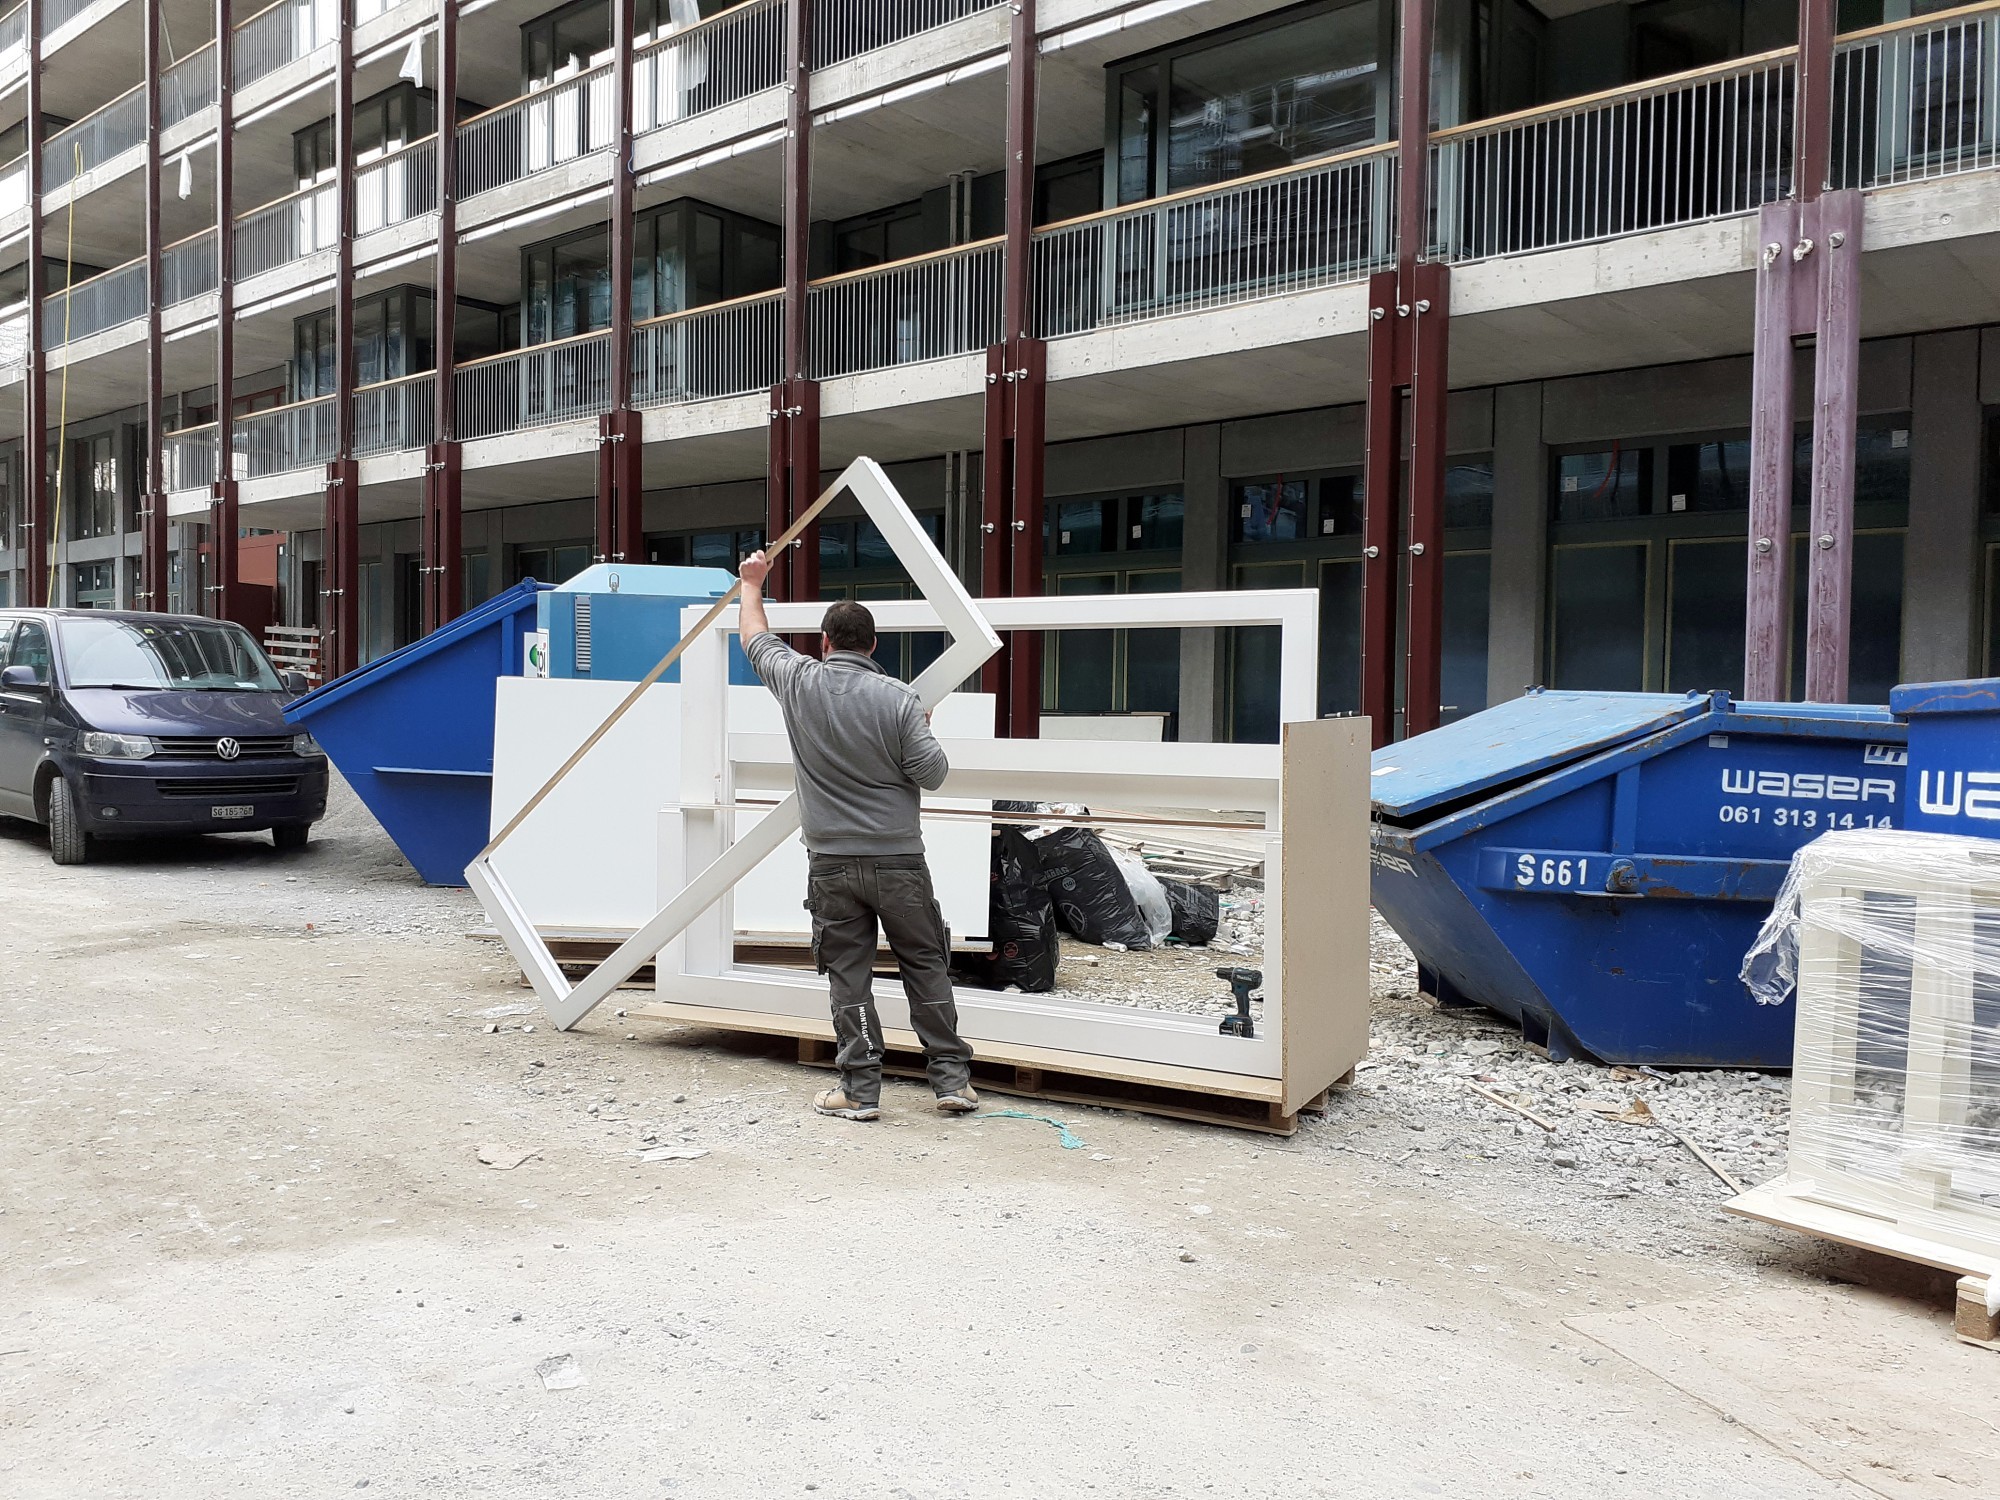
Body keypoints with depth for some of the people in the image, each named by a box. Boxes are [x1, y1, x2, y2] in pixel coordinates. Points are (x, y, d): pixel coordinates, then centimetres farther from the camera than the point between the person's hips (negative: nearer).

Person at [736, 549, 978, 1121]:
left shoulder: (801, 683, -1)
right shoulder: (899, 698, -7)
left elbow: (757, 640, 18)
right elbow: (932, 773, -8)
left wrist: (753, 583, 35)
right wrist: (922, 731, 12)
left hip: (832, 862, 1)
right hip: (898, 859, -1)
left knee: (848, 976, 6)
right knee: (926, 968, 9)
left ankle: (861, 1089, 9)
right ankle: (952, 1079, 13)